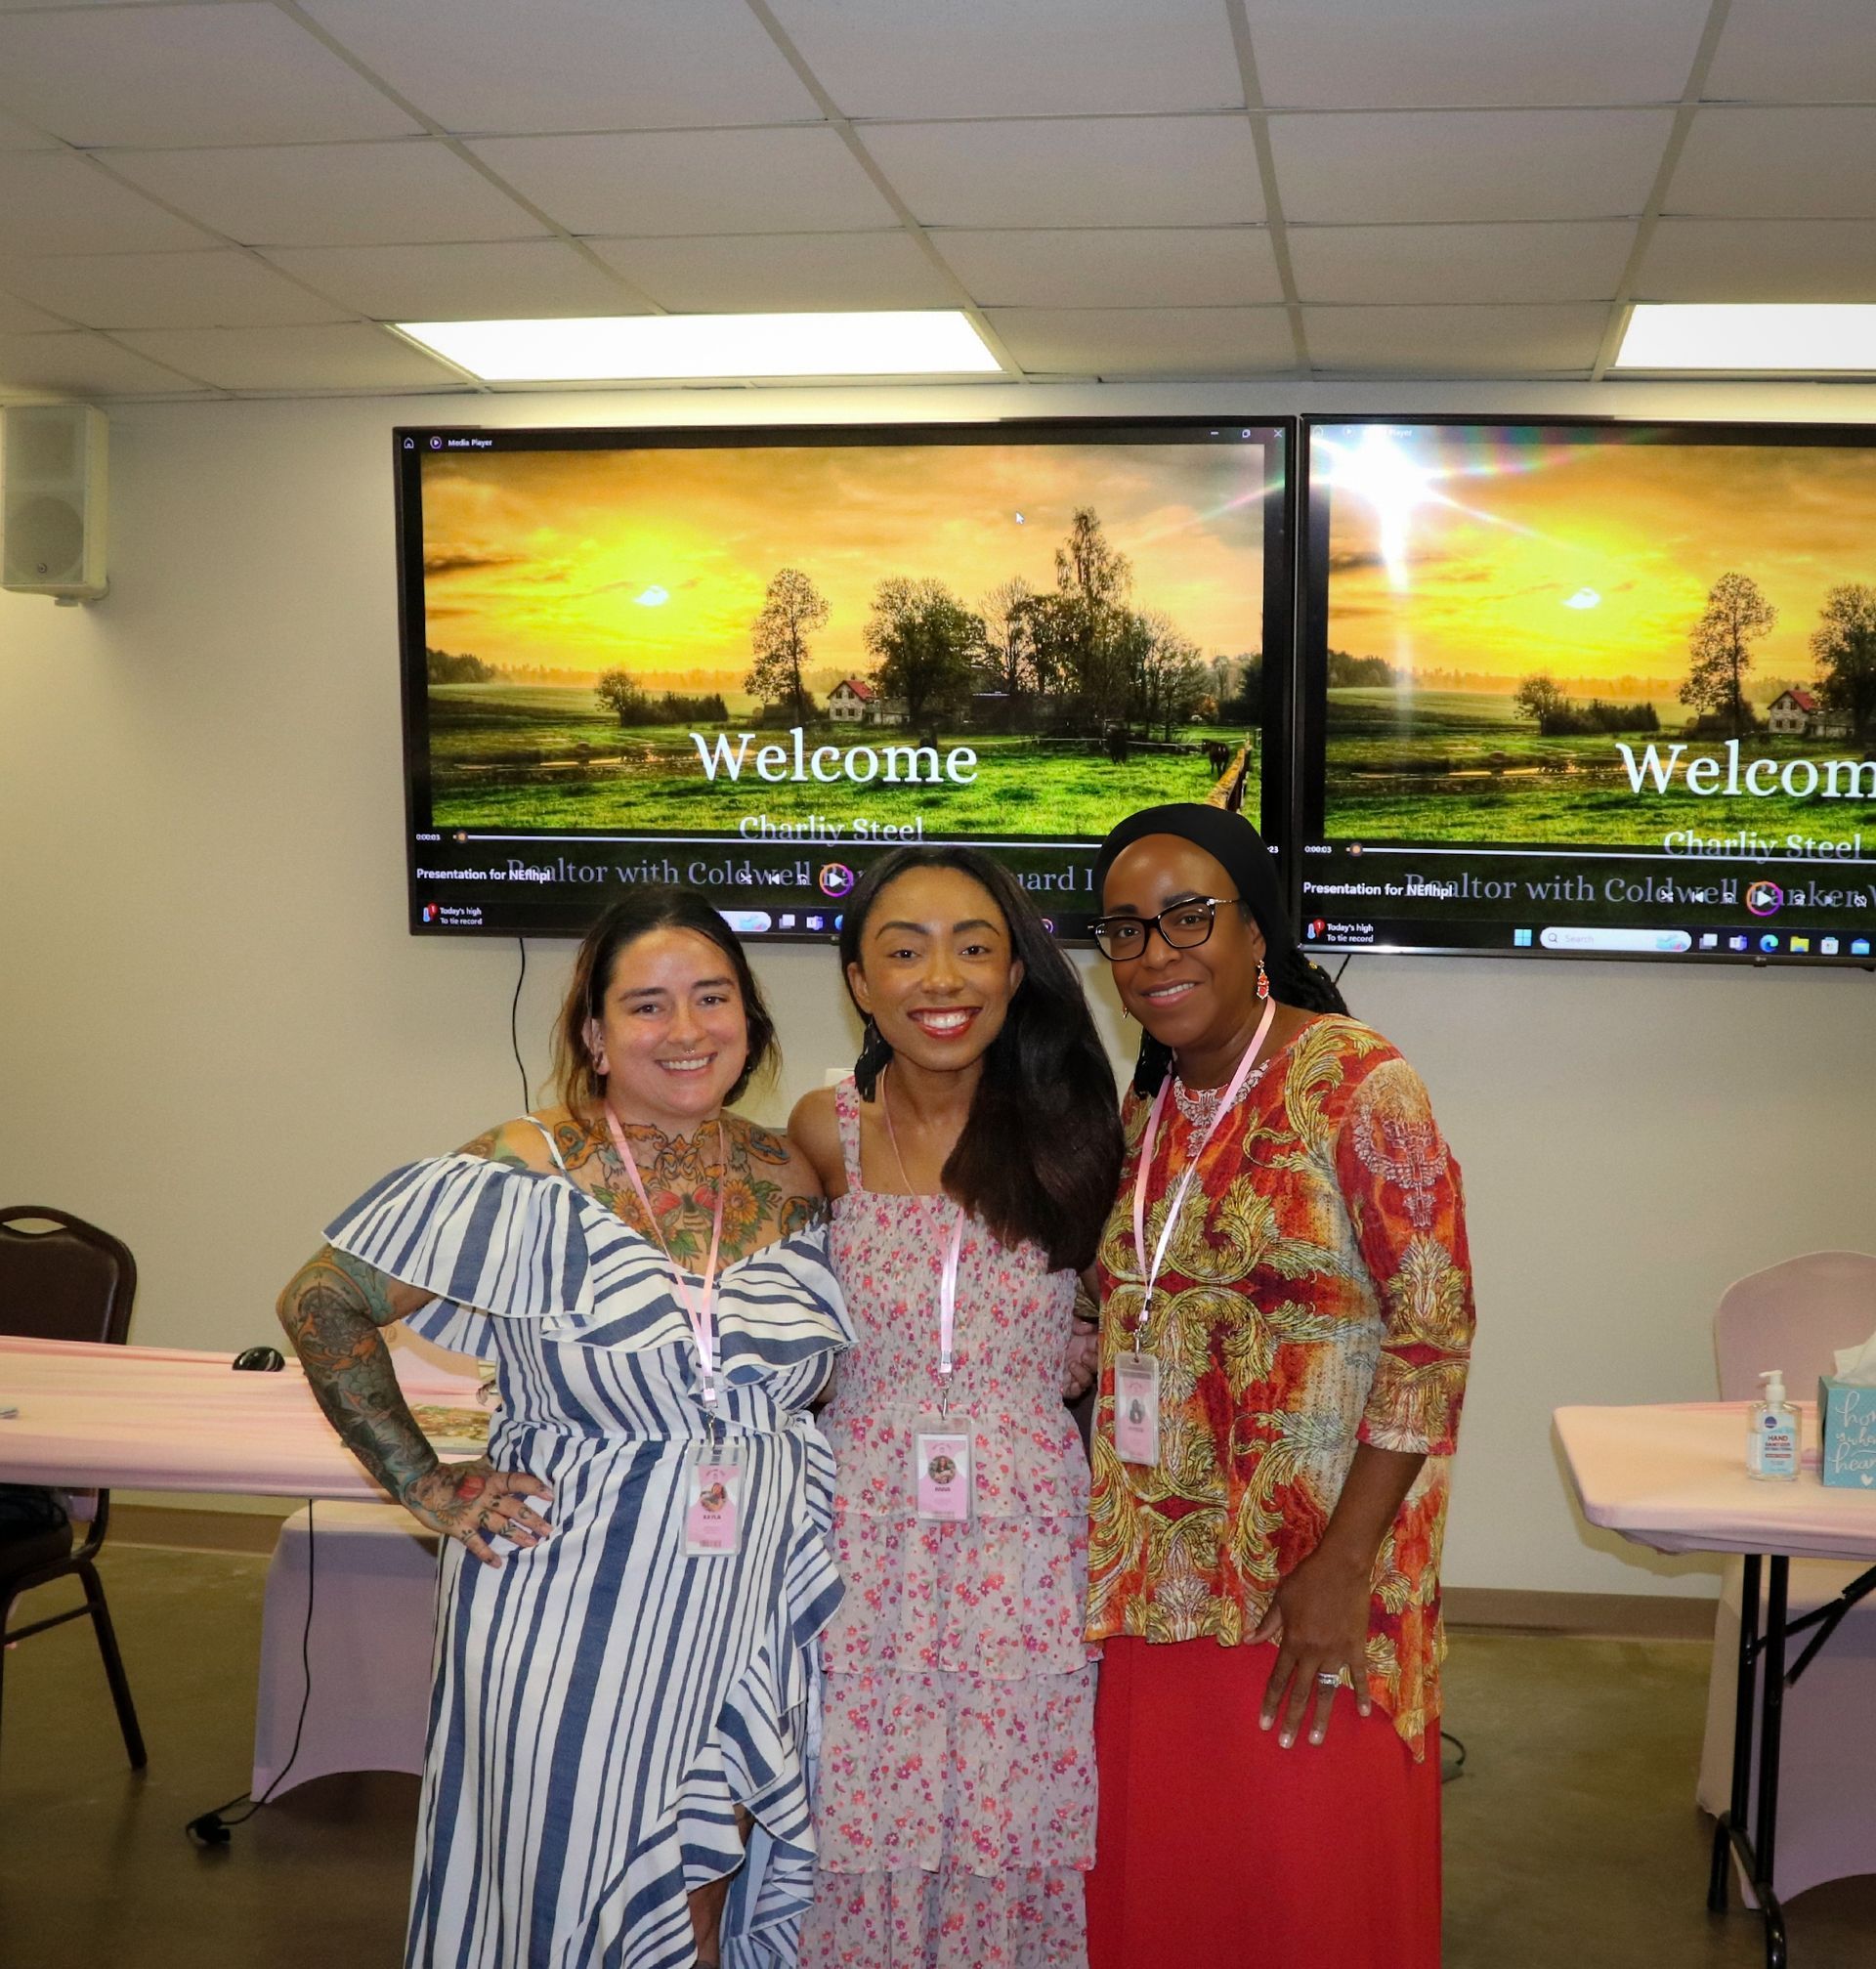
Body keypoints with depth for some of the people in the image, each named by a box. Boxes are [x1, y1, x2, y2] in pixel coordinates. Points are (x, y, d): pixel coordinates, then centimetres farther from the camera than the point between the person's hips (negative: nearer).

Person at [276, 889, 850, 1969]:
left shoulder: (793, 1180, 1)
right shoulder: (523, 1180, -14)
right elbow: (322, 1306, -10)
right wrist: (427, 1484, -9)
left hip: (763, 1591, 4)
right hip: (578, 1594, -4)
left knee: (714, 1874, 15)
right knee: (569, 1880, 9)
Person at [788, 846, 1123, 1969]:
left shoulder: (1070, 1130, -3)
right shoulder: (826, 1133, -2)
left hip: (1027, 1547, 0)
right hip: (864, 1539, 1)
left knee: (1015, 1833, 7)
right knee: (864, 1831, 8)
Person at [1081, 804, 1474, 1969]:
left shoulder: (1358, 1082, -12)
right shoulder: (1146, 1110, 9)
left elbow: (1436, 1331, -16)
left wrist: (1344, 1567, -20)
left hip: (1313, 1575, -6)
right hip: (1157, 1571, 6)